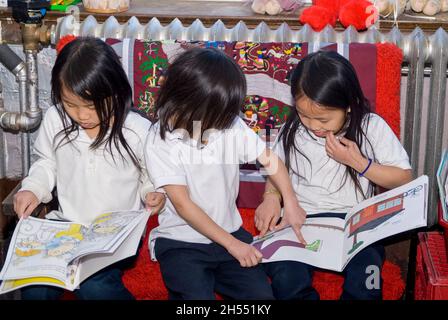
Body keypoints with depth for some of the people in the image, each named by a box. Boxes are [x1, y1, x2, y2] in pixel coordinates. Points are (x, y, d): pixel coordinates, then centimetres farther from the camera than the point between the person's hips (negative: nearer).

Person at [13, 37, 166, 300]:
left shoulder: (139, 131, -13)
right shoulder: (55, 120, -5)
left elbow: (150, 175, 4)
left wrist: (153, 192, -17)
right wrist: (33, 189, -3)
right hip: (66, 223, 3)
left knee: (94, 285, -27)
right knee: (34, 284, -19)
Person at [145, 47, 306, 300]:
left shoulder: (231, 125, -6)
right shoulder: (161, 141, -14)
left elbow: (270, 159, 7)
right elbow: (183, 204, -16)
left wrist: (291, 203, -5)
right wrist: (231, 244, -18)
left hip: (229, 231, 4)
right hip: (180, 240, -3)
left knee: (262, 293, -10)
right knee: (198, 296, -23)